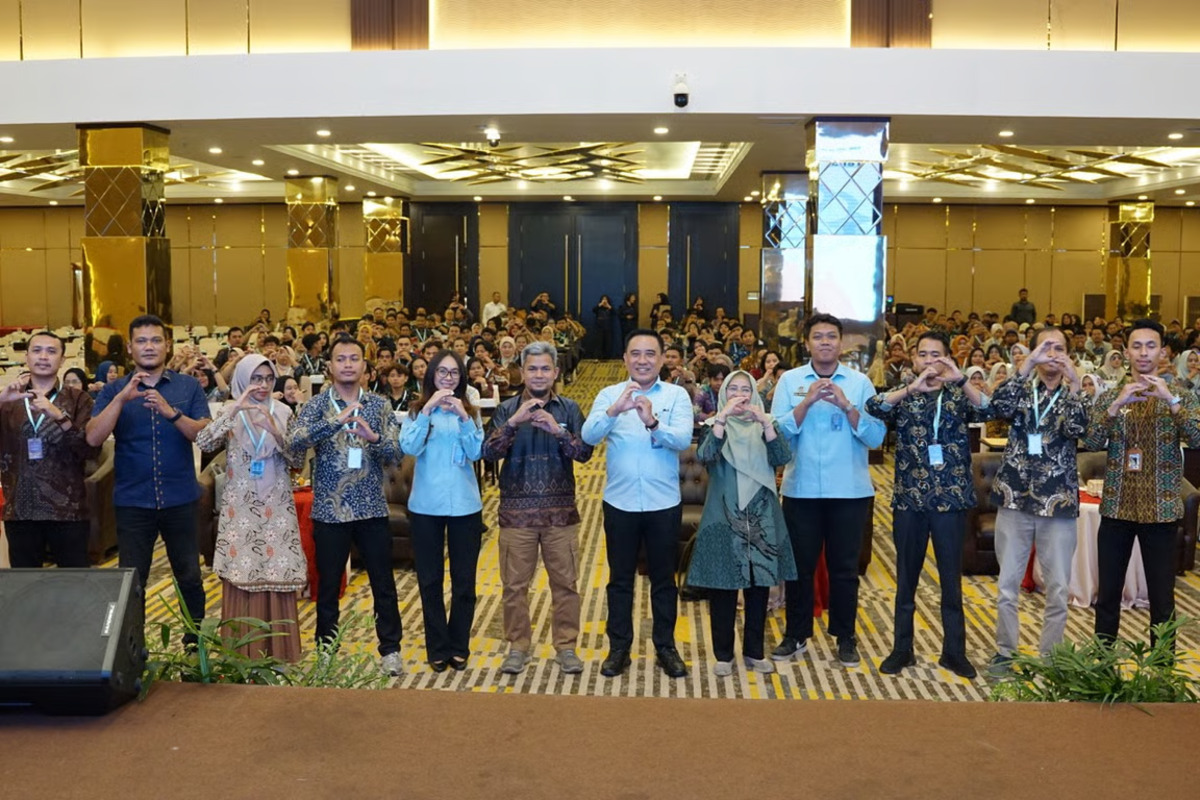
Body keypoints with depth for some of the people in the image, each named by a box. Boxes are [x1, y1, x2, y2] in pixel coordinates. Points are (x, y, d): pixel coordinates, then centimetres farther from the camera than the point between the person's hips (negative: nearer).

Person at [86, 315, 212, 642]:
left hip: (180, 499, 0)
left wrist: (171, 411, -23)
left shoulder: (189, 386, 3)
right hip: (132, 501, 0)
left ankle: (196, 643, 24)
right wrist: (122, 398, -20)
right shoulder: (113, 390, 4)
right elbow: (93, 438, -9)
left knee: (189, 576, 8)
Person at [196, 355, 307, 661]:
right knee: (240, 576, -1)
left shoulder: (283, 412, 5)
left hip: (276, 506, 1)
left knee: (278, 576, 0)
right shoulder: (229, 411, 2)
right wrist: (234, 409, -24)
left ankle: (278, 653, 11)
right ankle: (241, 655, 9)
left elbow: (297, 459, 0)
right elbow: (203, 443, -16)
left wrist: (274, 431, -15)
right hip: (240, 506, -1)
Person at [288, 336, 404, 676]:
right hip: (329, 510, -1)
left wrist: (373, 437, -23)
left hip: (372, 508, 1)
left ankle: (390, 648, 21)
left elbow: (396, 454, -3)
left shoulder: (379, 405, 4)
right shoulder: (316, 405, -1)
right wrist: (337, 421, -29)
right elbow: (294, 443, -18)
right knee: (328, 585, 9)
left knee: (383, 583, 7)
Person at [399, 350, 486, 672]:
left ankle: (459, 646, 21)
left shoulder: (471, 411, 4)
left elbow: (476, 452, -8)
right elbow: (409, 447, -14)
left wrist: (464, 418, -19)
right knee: (430, 579, 6)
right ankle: (438, 648, 18)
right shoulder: (417, 409, 1)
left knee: (464, 579, 7)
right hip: (425, 504, -1)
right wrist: (427, 411, -22)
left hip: (465, 504, 1)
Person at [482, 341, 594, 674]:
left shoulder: (569, 408, 4)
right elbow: (489, 452, -7)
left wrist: (558, 431, -21)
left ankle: (566, 646, 18)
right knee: (515, 583, 6)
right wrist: (513, 422, -21)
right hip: (516, 509, 0)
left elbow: (585, 452, -5)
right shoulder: (507, 409, 3)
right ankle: (518, 646, 20)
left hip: (560, 509, 0)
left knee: (565, 582, 5)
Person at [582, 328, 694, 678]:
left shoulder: (677, 395, -2)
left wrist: (653, 422, -35)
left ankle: (666, 647, 26)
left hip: (664, 503, 0)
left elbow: (684, 439, -17)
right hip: (620, 502, 1)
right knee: (620, 578, 11)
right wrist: (614, 410, -33)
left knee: (664, 578, 12)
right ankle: (619, 647, 24)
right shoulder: (609, 395, 0)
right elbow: (589, 436, -15)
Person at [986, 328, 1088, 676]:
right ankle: (1005, 651, 20)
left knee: (1058, 588, 5)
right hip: (1015, 497, 0)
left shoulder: (1075, 394, 5)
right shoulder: (1022, 389, 6)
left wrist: (1073, 386, -26)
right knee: (1007, 583, 6)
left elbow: (1077, 430, -15)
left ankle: (1049, 656, 19)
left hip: (1058, 501, 0)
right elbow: (999, 408, -17)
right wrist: (1028, 365, -24)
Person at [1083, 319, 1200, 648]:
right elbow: (1091, 442, -7)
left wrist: (1170, 400, -25)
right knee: (1107, 594, 8)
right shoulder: (1110, 396, 5)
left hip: (1160, 509, -1)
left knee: (1162, 598, 5)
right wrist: (1116, 405, -21)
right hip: (1116, 508, 1)